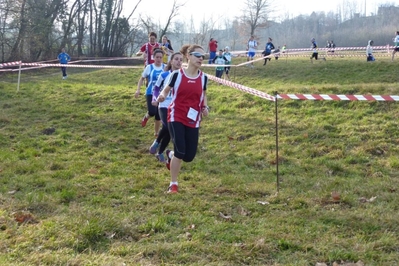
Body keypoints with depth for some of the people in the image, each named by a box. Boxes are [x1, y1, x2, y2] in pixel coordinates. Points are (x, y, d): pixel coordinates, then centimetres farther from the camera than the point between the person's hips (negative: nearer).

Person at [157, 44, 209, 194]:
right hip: (176, 117, -4)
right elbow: (166, 89, 4)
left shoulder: (203, 77, 1)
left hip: (193, 121, 4)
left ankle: (171, 155, 39)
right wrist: (162, 96, -19)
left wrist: (205, 107, -2)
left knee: (189, 156, 2)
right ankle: (173, 184, 3)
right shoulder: (177, 74, -7)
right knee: (180, 151, -16)